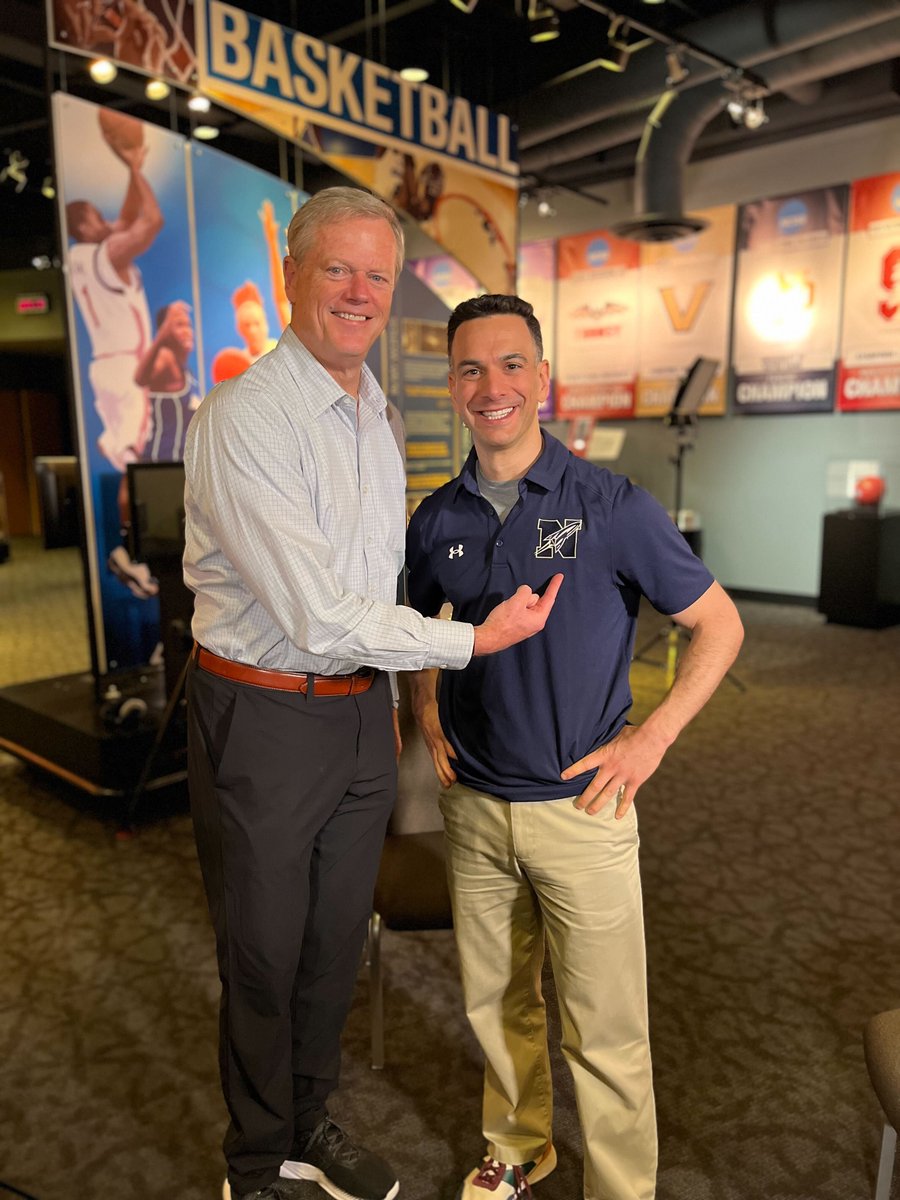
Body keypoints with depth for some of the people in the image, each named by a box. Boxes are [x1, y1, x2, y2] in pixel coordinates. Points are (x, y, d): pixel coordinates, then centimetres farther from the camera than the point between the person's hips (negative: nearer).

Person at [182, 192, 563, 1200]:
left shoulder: (373, 411, 10)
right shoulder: (244, 417, -18)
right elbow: (319, 616, -23)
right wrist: (470, 640, -14)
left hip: (361, 708, 7)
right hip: (264, 718, -7)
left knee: (336, 940, 20)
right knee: (263, 956, 12)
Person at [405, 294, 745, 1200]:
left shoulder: (611, 505, -12)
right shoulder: (436, 521, 0)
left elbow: (718, 624, -4)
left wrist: (652, 737, -11)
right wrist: (427, 717, 4)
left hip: (580, 808, -4)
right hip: (473, 807, 4)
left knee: (603, 1031, 8)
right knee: (495, 1002, 21)